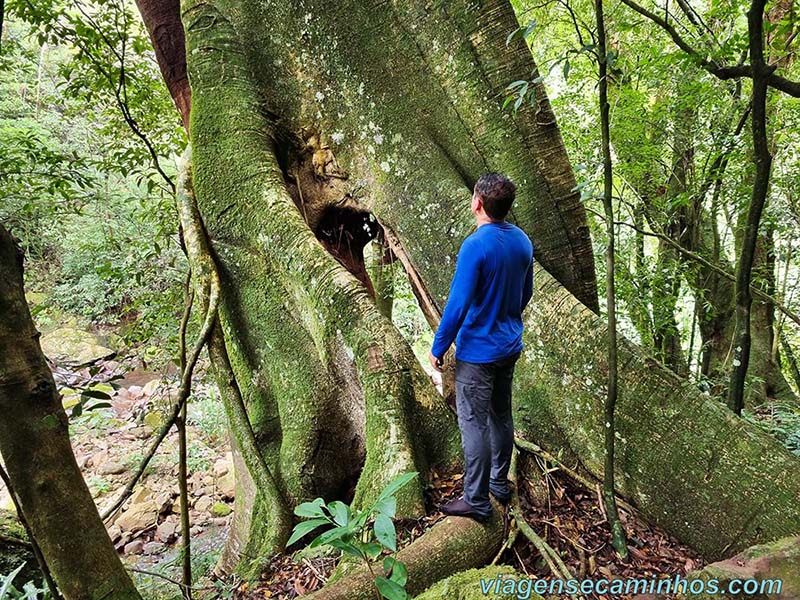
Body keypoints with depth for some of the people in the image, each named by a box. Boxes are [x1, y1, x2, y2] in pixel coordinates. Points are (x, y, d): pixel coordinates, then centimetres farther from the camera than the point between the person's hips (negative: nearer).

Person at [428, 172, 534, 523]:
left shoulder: (476, 246, -22)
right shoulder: (522, 242, 2)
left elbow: (457, 305, -23)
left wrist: (438, 348, -12)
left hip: (477, 352, -8)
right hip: (510, 347, 8)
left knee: (474, 424, 3)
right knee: (501, 415, 20)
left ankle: (476, 501, 14)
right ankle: (499, 483, 35)